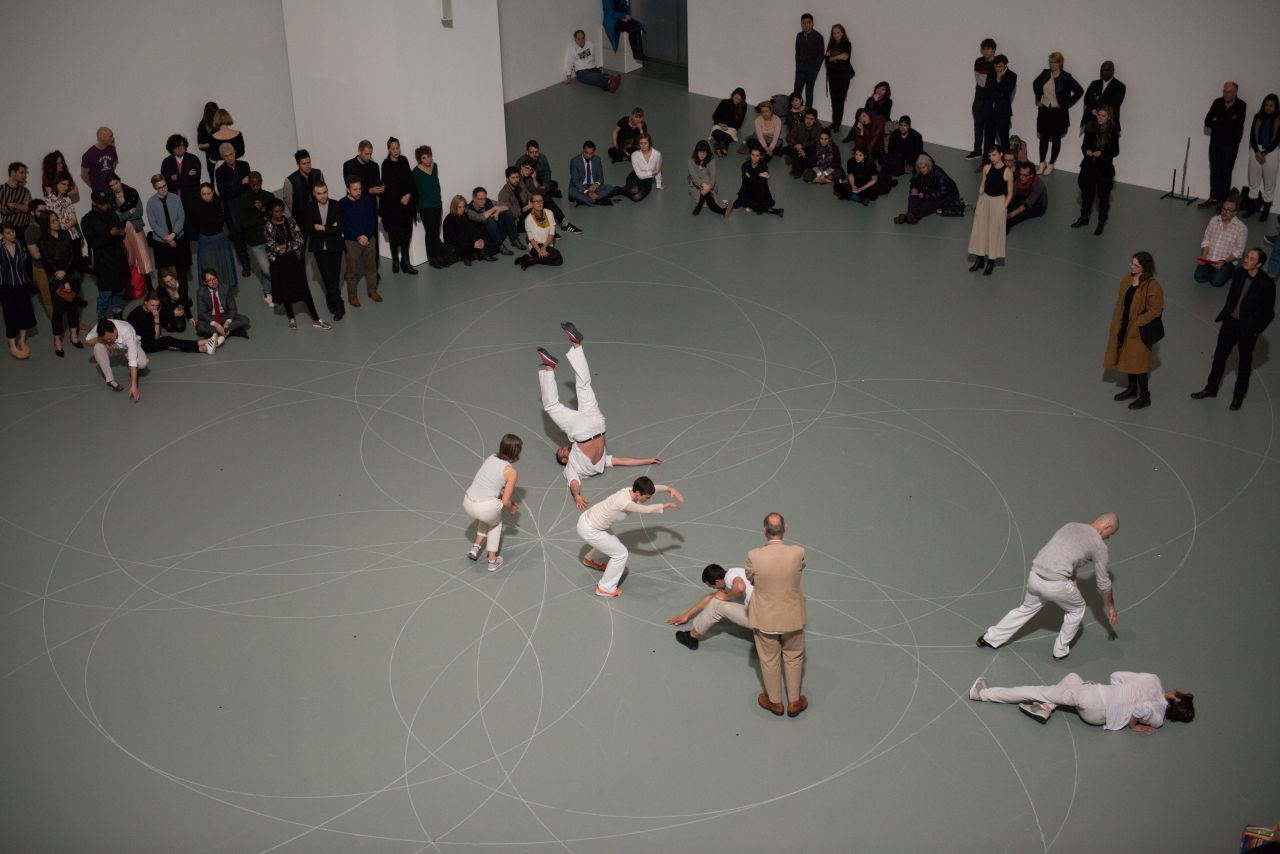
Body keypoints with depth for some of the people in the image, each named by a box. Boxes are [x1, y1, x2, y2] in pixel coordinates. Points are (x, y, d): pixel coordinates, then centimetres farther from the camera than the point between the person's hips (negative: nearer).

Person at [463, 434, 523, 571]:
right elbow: (505, 502, -7)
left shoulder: (491, 458, 11)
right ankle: (492, 560, 33)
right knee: (496, 522, 31)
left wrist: (509, 501, 28)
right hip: (485, 507, -5)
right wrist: (512, 509, 16)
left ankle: (476, 546, 29)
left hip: (467, 503, 5)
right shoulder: (511, 472, -7)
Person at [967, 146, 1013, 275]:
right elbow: (982, 186, 8)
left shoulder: (1007, 172, -15)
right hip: (985, 199, 4)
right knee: (980, 230, 9)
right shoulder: (987, 168, -3)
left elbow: (1010, 194, -7)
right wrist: (979, 202, 5)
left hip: (999, 202, -4)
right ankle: (979, 259, 22)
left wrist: (1003, 207, -11)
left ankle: (991, 261, 14)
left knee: (994, 232, 3)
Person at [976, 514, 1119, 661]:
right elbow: (1103, 582, 10)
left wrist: (1073, 582, 33)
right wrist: (1111, 607, 23)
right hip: (1056, 585, -6)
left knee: (1026, 609, 30)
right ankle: (1061, 651, 31)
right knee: (1077, 609, 24)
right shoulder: (1099, 545, 1)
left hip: (1035, 576, 6)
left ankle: (991, 638, 35)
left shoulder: (1070, 526, 19)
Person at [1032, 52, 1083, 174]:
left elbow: (1079, 91, -10)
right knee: (1044, 137, 10)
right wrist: (1038, 98, 12)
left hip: (1058, 112, -4)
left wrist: (1066, 104, -9)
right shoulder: (1045, 73, -1)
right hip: (1044, 110, 4)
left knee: (1056, 138, 8)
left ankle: (1051, 165, 18)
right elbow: (1035, 83, 20)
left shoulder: (1066, 77, -12)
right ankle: (1042, 163, 20)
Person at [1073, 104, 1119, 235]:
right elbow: (1084, 145, 5)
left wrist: (1102, 153, -21)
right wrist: (1086, 150, -16)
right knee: (1086, 192, 14)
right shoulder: (1091, 128, -3)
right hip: (1089, 164, 3)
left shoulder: (1113, 131, -11)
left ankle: (1101, 222, 19)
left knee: (1103, 195, 6)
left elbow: (1115, 151, -7)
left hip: (1104, 167, -3)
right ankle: (1084, 218, 32)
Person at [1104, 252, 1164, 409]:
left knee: (1137, 362, 2)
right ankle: (1132, 389, 38)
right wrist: (1118, 324, 6)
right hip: (1124, 327, 7)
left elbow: (1155, 312, -19)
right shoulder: (1127, 280, -1)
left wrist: (1137, 322, -17)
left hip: (1139, 331, -7)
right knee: (1127, 358, 20)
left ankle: (1144, 397, 17)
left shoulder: (1152, 286, -22)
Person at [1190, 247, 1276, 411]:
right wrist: (1224, 314, 9)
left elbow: (1269, 313, -15)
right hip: (1230, 321, 5)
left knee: (1245, 361, 15)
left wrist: (1255, 331, -13)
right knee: (1219, 355, 17)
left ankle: (1239, 395, 33)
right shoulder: (1239, 273, -9)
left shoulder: (1266, 284, -23)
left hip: (1247, 328, -5)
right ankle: (1211, 388, 35)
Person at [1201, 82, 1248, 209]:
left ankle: (1224, 200, 5)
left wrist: (1218, 122, -9)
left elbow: (1236, 125, -17)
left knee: (1226, 173, 0)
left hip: (1230, 145, -3)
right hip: (1215, 142, 3)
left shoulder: (1240, 106, -7)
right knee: (1214, 171, 5)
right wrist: (1227, 123, -14)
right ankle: (1214, 197, 11)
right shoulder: (1217, 102, 2)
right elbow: (1207, 122, -5)